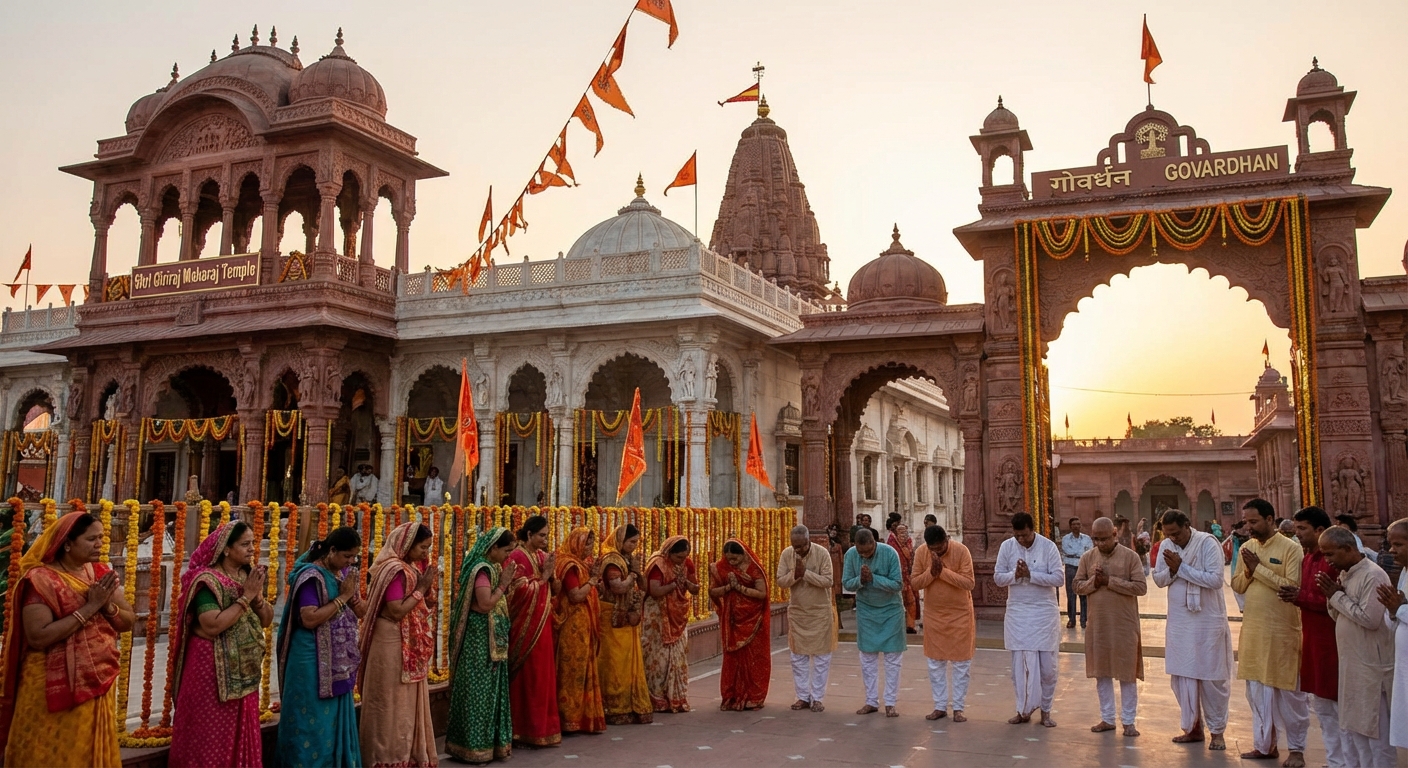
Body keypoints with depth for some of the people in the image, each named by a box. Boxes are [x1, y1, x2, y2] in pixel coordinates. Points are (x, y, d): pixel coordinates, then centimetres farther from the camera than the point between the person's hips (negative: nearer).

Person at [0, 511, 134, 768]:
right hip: (54, 689, -6)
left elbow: (129, 621, 5)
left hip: (98, 683, 6)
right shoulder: (41, 579, -14)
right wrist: (89, 608, -23)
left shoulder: (101, 574, 5)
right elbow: (38, 637, -23)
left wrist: (108, 607, -15)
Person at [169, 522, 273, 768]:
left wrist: (258, 597, -10)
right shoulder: (208, 579, -14)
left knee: (241, 736, 13)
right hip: (212, 670, -7)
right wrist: (245, 597, -20)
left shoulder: (248, 576, 8)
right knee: (210, 738, 1)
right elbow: (212, 625, -26)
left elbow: (266, 621, 8)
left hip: (243, 671, 7)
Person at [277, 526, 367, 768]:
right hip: (314, 662, -8)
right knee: (314, 721, 0)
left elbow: (362, 612, 10)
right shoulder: (312, 576, -16)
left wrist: (351, 595, -10)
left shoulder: (344, 573, 8)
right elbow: (309, 619, -25)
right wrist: (342, 598, -19)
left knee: (337, 720, 15)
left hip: (339, 662, 8)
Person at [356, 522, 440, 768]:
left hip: (409, 645, 9)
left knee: (408, 701, 15)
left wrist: (427, 585, -5)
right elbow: (397, 611, -23)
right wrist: (421, 588, -18)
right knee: (393, 704, 2)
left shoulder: (412, 566, 8)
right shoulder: (395, 569, -19)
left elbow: (424, 604, 11)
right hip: (393, 644, -9)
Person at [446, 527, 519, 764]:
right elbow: (485, 604, -25)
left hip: (491, 639, 10)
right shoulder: (482, 569, -19)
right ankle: (475, 745, 7)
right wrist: (503, 584, -16)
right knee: (479, 691, -2)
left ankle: (489, 741, 22)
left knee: (490, 689, 14)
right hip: (480, 640, -10)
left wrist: (507, 582, 3)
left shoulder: (492, 567, 10)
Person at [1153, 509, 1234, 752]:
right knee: (1181, 675, 9)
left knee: (1212, 677, 4)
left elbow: (1215, 579, -20)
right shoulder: (1165, 545, 2)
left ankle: (1217, 730, 17)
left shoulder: (1207, 543, -14)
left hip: (1208, 620, -5)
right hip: (1178, 620, 5)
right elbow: (1158, 579, 7)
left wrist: (1181, 567, -21)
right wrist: (1172, 570, -13)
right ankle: (1193, 727, 22)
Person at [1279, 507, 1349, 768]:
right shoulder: (1306, 558, 10)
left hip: (1332, 641, -9)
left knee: (1341, 708, 2)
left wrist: (1302, 597, -20)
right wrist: (1295, 596, -1)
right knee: (1321, 706, 17)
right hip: (1311, 639, 9)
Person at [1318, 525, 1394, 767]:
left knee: (1376, 731, 0)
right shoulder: (1345, 574, 10)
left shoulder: (1373, 576, -18)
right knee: (1354, 727, 17)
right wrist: (1333, 597, -4)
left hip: (1371, 666, -9)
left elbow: (1370, 619, -25)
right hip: (1351, 663, 9)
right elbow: (1338, 616, 15)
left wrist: (1338, 596, -15)